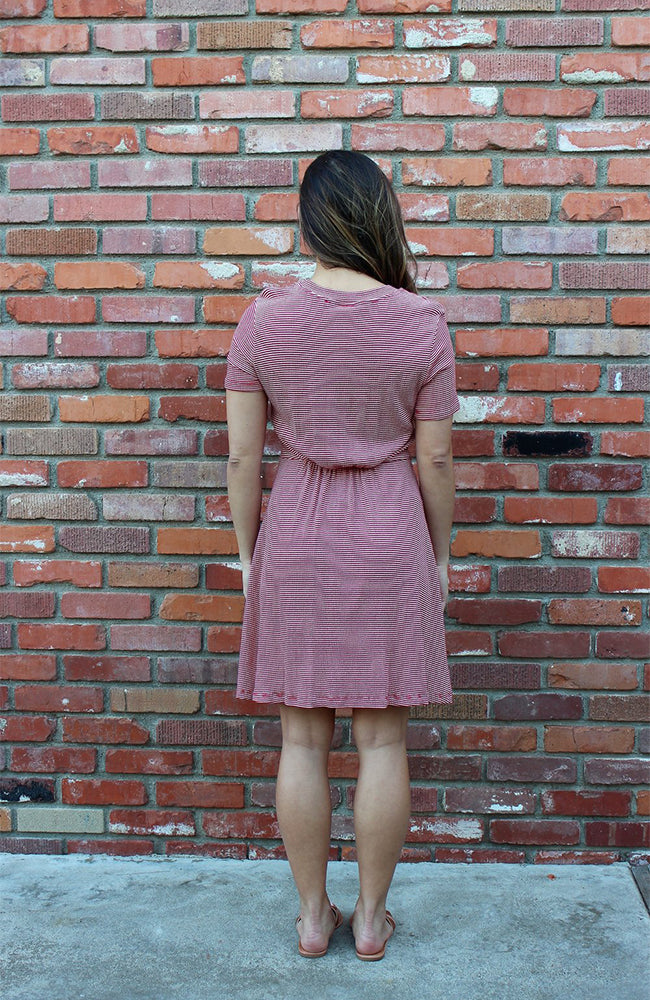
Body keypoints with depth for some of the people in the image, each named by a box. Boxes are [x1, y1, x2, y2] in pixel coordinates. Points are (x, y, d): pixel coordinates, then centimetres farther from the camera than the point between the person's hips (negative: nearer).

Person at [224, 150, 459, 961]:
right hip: (390, 532, 0)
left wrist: (247, 550, 9)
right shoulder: (421, 322, -8)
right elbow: (435, 458, -4)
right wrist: (438, 553, 10)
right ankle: (371, 917, 26)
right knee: (382, 741, 12)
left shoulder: (264, 319, -6)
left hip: (296, 531, 1)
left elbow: (242, 455, -3)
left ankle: (312, 916, 26)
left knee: (302, 740, 12)